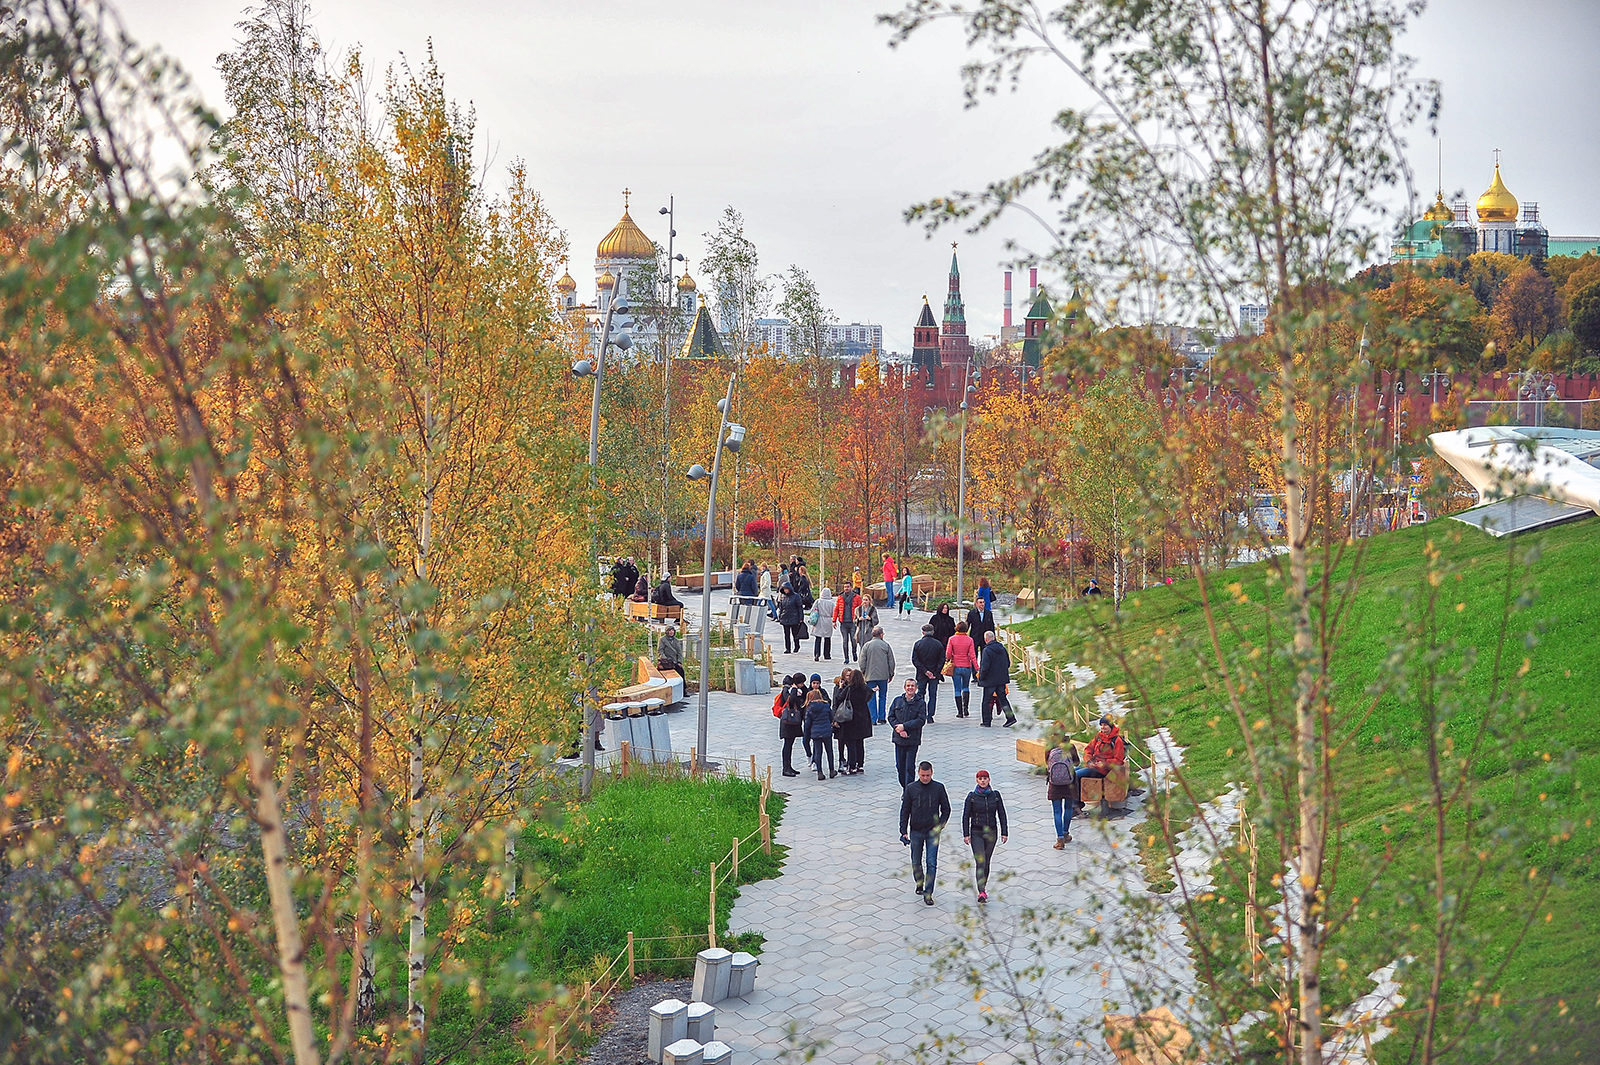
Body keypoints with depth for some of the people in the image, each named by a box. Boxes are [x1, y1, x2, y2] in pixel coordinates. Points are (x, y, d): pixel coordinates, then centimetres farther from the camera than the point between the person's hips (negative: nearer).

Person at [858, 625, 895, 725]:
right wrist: (891, 674, 13)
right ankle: (881, 718, 11)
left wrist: (862, 673, 11)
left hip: (870, 676, 0)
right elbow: (891, 661, 2)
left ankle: (873, 719, -2)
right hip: (883, 675, 0)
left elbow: (862, 662, -2)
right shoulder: (886, 645, -1)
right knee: (882, 696, 11)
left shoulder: (866, 646, -2)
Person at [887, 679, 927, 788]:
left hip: (913, 740, -3)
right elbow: (891, 716, 6)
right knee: (900, 766, 8)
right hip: (899, 738, 3)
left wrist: (904, 726, -16)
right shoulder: (897, 700, 8)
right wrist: (898, 729, -11)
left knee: (910, 767, -6)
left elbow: (921, 720, -10)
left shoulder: (920, 703, -2)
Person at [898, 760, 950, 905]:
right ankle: (919, 884, 37)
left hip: (933, 832, -1)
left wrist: (940, 826, -7)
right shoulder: (910, 788, -3)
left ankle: (928, 893, -4)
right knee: (916, 863, 12)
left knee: (932, 863, -8)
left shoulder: (938, 788, -3)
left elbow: (946, 809, 5)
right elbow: (905, 811, 2)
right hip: (916, 832, 1)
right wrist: (903, 831, -4)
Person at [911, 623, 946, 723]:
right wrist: (936, 673, -4)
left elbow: (914, 660, -9)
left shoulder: (917, 644, -5)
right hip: (935, 675, 0)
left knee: (920, 694, 12)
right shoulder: (938, 644, -3)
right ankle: (930, 717, 2)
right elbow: (942, 660, -5)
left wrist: (925, 671, -10)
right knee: (933, 696, 6)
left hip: (921, 675, 0)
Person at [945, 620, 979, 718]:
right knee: (966, 687, 18)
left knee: (957, 690, 6)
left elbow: (948, 654, -8)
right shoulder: (969, 640, -6)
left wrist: (948, 659, 15)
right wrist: (977, 668, -6)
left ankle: (960, 712, 5)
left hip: (955, 667, -1)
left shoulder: (952, 639, -7)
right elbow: (972, 655, -9)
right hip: (967, 667, 1)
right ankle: (965, 706, -1)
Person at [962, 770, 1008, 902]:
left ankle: (983, 888, 27)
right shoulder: (972, 796, -3)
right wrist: (966, 834, -7)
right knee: (980, 862, -14)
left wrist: (1004, 833, 2)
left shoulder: (995, 795, 2)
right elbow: (966, 816, -1)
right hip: (976, 833, -2)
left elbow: (1002, 815, 6)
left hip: (991, 832, 2)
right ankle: (982, 893, -23)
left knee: (986, 862, 10)